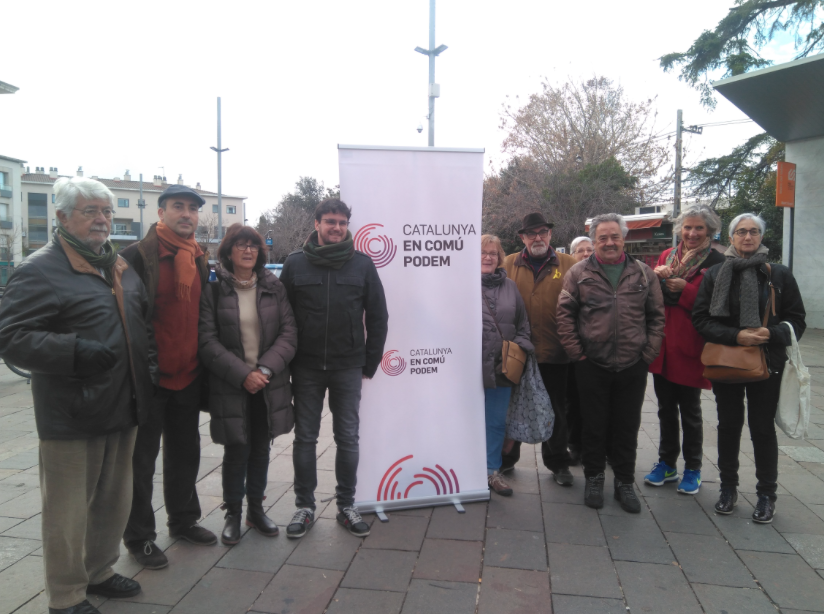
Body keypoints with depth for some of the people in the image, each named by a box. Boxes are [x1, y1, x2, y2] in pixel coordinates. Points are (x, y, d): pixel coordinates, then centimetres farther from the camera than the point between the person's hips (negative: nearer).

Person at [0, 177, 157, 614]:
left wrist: (150, 362, 11)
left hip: (124, 408, 8)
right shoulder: (41, 270, -11)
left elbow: (141, 322, 25)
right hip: (73, 414, -7)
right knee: (69, 508, 5)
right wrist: (76, 352, -28)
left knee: (114, 500, 18)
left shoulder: (120, 267, 14)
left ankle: (98, 572, 38)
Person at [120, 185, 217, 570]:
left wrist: (205, 366, 15)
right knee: (141, 460, 7)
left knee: (185, 453, 18)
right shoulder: (138, 256, -11)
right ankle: (138, 536, 22)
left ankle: (183, 520, 35)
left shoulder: (200, 261, 11)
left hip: (188, 377, 7)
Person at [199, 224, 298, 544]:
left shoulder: (274, 287, 4)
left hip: (269, 385, 3)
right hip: (230, 386, -2)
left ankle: (256, 509, 29)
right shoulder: (214, 290, -3)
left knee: (261, 448, 12)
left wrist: (266, 368, -14)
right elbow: (208, 341, -8)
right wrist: (242, 374, -16)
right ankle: (233, 514, 23)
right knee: (236, 449, 3)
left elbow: (289, 333, -1)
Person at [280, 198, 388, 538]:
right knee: (305, 438, 9)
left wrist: (369, 365, 1)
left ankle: (346, 505, 23)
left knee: (348, 439, 7)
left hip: (349, 368, 0)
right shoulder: (295, 263, 1)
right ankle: (304, 506, 23)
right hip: (306, 368, 0)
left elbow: (378, 318, 4)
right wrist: (286, 361, -2)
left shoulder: (362, 264, 2)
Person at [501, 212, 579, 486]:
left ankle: (558, 462, 30)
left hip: (555, 352, -1)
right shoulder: (509, 264, 4)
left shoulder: (568, 264, 1)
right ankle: (506, 458, 32)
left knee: (556, 411, 13)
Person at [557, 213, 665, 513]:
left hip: (633, 366, 2)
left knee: (627, 427, 11)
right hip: (592, 366, -1)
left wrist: (649, 352, 1)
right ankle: (594, 478, 27)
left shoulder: (643, 273, 6)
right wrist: (576, 352, -4)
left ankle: (624, 482, 26)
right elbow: (565, 313, 0)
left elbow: (656, 316, 9)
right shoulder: (579, 273, 1)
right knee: (594, 425, 9)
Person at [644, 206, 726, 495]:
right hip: (661, 343, 5)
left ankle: (692, 469, 22)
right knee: (665, 407, 13)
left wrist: (684, 289, -21)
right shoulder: (666, 256, 11)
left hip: (689, 346, -5)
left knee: (689, 409, 7)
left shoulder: (716, 262, -6)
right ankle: (666, 463, 27)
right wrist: (656, 278, -10)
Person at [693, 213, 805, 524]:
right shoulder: (714, 275, 0)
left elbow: (797, 319, 1)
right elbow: (701, 319, -6)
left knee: (763, 428, 6)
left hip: (767, 364, -1)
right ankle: (728, 488, 28)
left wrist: (773, 333, -19)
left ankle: (767, 494, 22)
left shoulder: (779, 274, 0)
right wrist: (736, 336, -19)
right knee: (728, 425, 13)